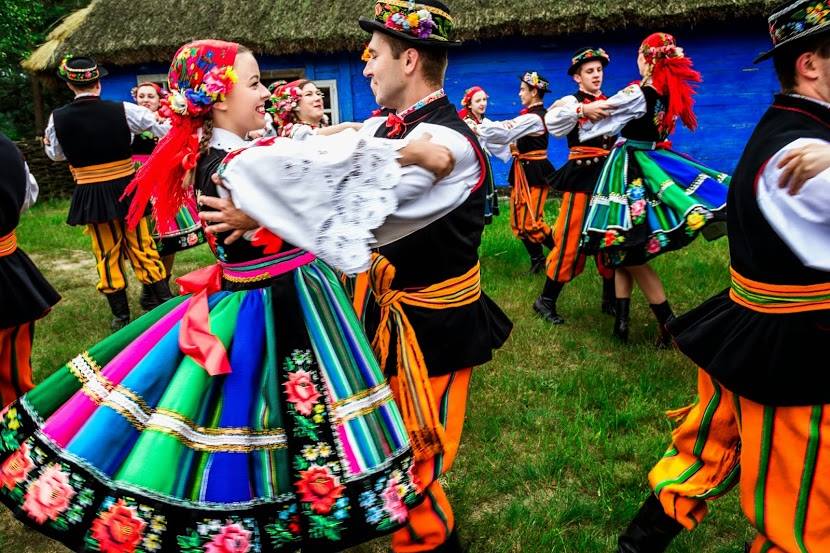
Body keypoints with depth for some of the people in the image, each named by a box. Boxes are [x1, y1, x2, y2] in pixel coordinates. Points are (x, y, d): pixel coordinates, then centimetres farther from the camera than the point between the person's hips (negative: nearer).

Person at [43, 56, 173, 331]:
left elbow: (55, 154, 11)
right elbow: (165, 129, -6)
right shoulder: (124, 110, -11)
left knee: (106, 253, 11)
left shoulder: (58, 118, -5)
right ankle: (165, 303, 13)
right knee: (141, 247, 10)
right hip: (126, 188, 0)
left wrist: (47, 142, 32)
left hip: (91, 195, 1)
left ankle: (120, 314, 18)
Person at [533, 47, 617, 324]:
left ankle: (610, 299, 25)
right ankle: (546, 300, 7)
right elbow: (551, 122, -23)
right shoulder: (572, 101, -3)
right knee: (572, 239, -5)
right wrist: (583, 110, -30)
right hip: (582, 176, -6)